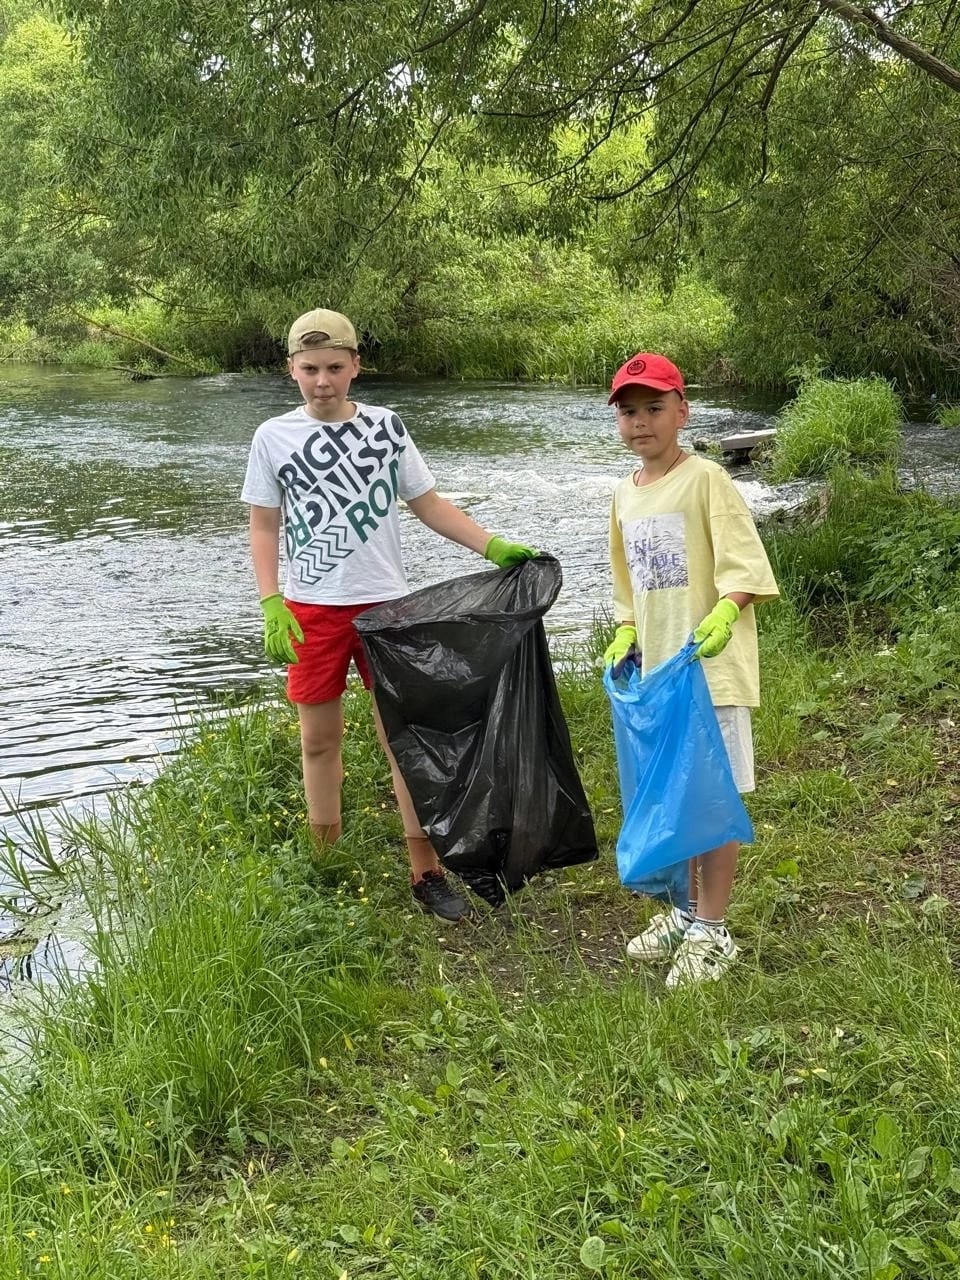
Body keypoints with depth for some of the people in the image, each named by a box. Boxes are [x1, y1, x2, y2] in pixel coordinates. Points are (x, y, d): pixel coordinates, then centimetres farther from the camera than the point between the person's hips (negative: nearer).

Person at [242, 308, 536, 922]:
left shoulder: (387, 426, 3)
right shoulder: (274, 436, 1)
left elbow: (429, 504, 8)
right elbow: (264, 528, 4)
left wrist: (494, 546, -2)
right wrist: (271, 605, -7)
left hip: (385, 604, 0)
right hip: (311, 611, 0)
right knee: (319, 741, 8)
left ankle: (427, 873, 7)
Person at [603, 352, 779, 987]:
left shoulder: (706, 480, -10)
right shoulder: (625, 495, 11)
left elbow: (747, 567, -15)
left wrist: (722, 614, -32)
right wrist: (626, 636, 9)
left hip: (710, 666, -7)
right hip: (655, 668, 7)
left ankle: (712, 931, 11)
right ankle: (685, 910, 30)